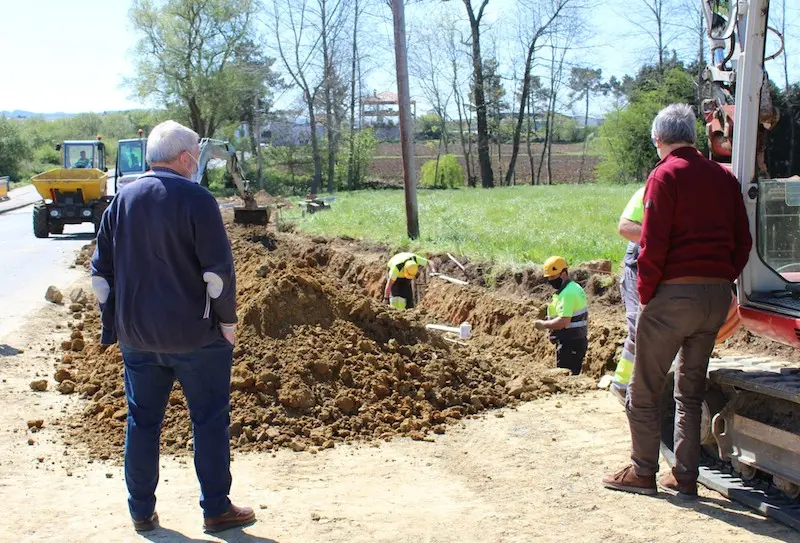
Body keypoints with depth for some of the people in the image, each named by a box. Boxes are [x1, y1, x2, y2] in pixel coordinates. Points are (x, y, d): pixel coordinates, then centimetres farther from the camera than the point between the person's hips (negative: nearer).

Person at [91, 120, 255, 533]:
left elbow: (101, 270, 11)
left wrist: (113, 324, 17)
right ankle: (216, 510, 13)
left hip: (136, 336, 5)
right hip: (195, 335, -5)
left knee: (142, 421, 13)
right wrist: (227, 321, -5)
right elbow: (219, 270, -15)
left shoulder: (122, 200, 6)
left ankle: (141, 511, 21)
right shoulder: (196, 200, -12)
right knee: (210, 420, 6)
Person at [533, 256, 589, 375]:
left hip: (569, 343, -11)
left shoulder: (567, 294, -20)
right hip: (580, 340, 11)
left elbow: (563, 321, -27)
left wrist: (543, 325, -15)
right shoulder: (576, 288, 14)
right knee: (573, 375, 14)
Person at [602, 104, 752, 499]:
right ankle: (685, 477, 18)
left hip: (674, 292, -6)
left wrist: (646, 295, -4)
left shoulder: (665, 176, -8)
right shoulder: (723, 177, 10)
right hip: (718, 295, 7)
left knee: (644, 389, 6)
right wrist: (722, 282, 16)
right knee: (691, 390, 15)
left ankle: (643, 472, 12)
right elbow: (742, 241, 11)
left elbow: (653, 245, -14)